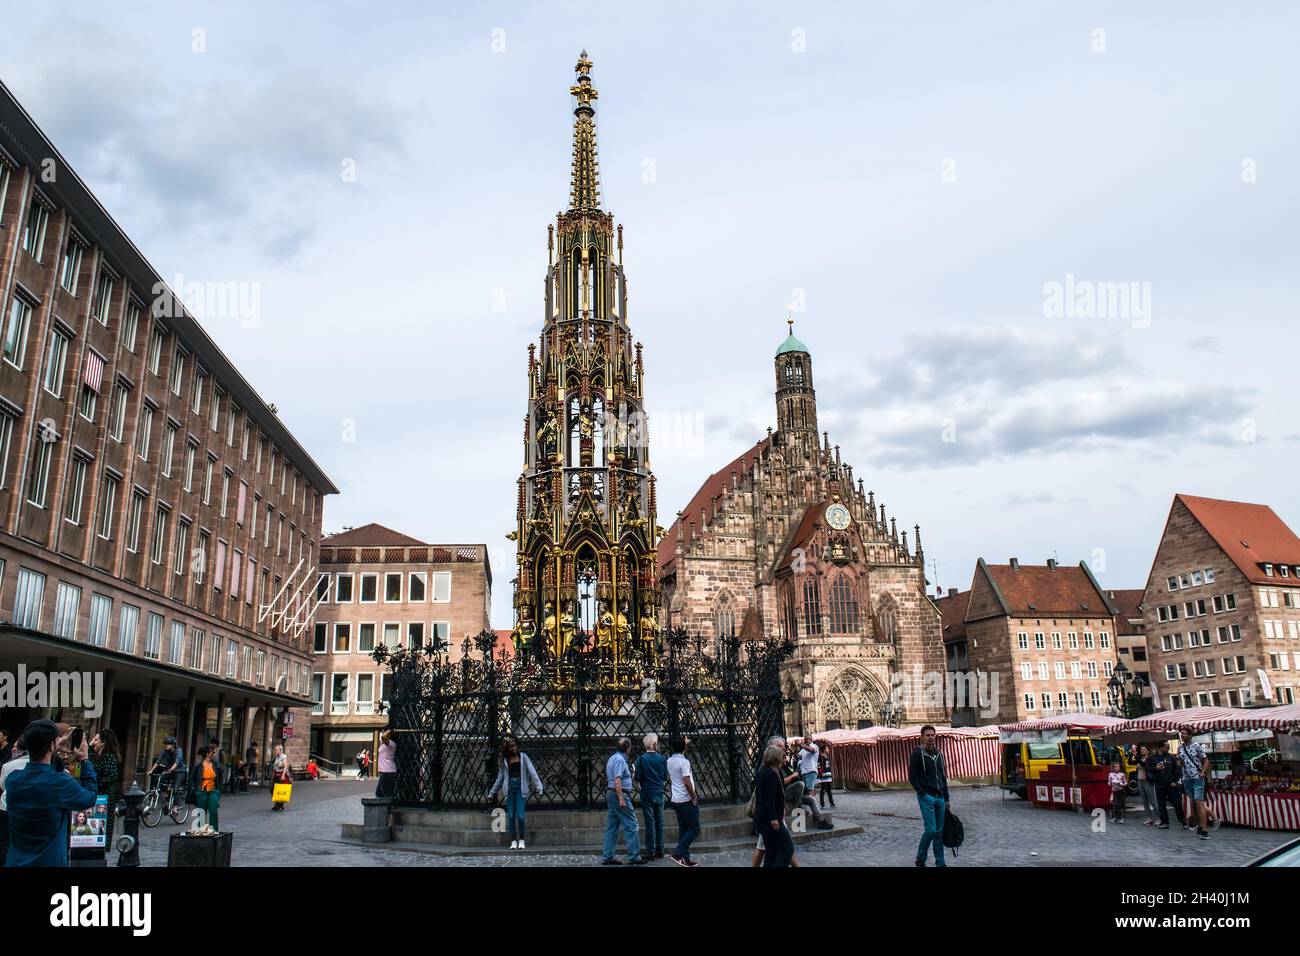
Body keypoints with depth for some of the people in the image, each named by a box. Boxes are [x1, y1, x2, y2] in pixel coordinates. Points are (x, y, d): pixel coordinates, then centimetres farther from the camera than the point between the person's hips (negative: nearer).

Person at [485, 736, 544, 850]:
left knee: (520, 815, -11)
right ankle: (513, 841, 8)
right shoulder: (505, 761, 11)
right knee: (511, 816, -1)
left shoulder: (523, 757, 4)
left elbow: (532, 772, -1)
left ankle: (522, 840, 3)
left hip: (520, 788, -3)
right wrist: (492, 793, 21)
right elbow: (500, 778, 20)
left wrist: (538, 787, -11)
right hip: (510, 788, 3)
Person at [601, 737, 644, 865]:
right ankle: (634, 856, -5)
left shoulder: (612, 758, 16)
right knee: (630, 825, -6)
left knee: (612, 827, 11)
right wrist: (621, 799, -24)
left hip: (611, 793, 10)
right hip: (619, 794, -10)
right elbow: (617, 780, -22)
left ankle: (607, 857, 12)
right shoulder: (620, 759, -14)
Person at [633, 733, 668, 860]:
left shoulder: (641, 759, -9)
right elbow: (666, 777, 2)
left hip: (647, 793, -2)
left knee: (650, 822, 1)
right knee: (659, 822, 10)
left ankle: (651, 851, 2)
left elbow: (638, 777, -10)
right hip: (659, 793, 2)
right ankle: (660, 851, 14)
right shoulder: (662, 758, -3)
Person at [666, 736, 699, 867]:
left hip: (675, 800, 8)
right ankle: (678, 853, -10)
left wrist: (686, 744, 36)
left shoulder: (669, 761, 8)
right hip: (686, 800, -8)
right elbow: (687, 782, -24)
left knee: (683, 829, 12)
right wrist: (694, 797, -10)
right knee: (694, 828, -2)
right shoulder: (684, 762, -19)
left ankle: (685, 858, 13)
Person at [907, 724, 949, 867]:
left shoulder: (938, 754, 14)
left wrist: (946, 798, 15)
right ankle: (920, 859, 6)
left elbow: (943, 777, 19)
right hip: (926, 798, -6)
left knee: (939, 831, 6)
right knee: (931, 830, -10)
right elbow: (912, 777, -9)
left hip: (940, 798, 6)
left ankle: (940, 863, 13)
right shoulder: (917, 754, -6)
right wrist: (923, 794, -15)